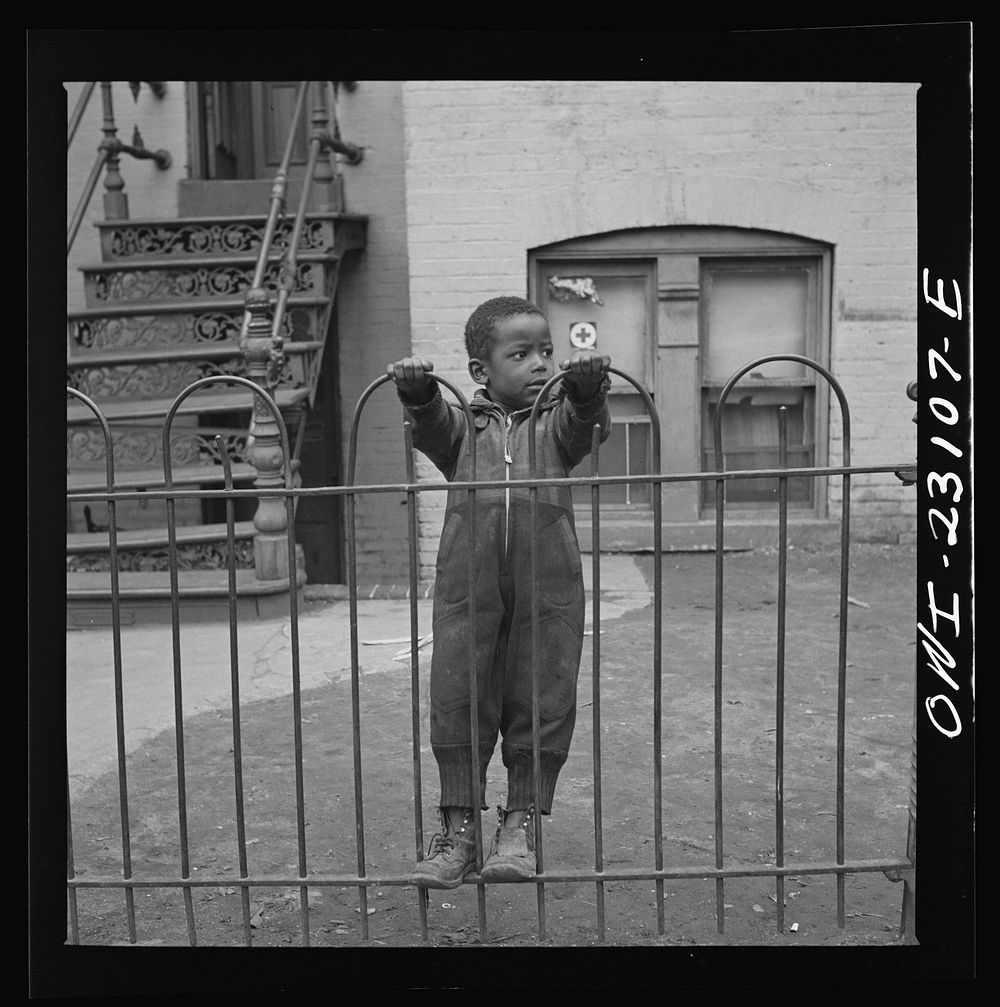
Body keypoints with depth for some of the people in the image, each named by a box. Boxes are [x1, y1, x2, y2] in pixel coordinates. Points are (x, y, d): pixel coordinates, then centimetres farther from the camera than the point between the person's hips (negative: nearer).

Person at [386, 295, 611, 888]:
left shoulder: (558, 421, 13)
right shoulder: (463, 424, 12)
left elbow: (588, 424, -7)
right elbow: (430, 426, -8)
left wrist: (587, 387, -28)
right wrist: (417, 390, -28)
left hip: (549, 579, 1)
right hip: (468, 579, 0)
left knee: (542, 702, 5)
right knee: (458, 699, 3)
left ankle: (522, 823, 20)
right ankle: (460, 827, 16)